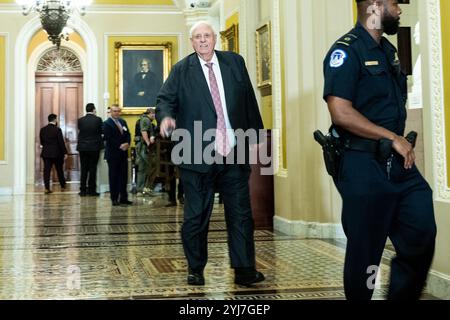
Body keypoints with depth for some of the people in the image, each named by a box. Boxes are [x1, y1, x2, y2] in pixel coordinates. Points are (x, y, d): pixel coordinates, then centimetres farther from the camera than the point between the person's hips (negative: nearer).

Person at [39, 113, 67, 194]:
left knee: (46, 170, 0)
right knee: (59, 170, 11)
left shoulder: (42, 130, 3)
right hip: (57, 153, -3)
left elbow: (41, 142, 11)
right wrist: (65, 153, -5)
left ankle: (47, 188, -7)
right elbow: (61, 142, -11)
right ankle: (63, 186, 22)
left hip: (46, 153, 3)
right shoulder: (57, 130, -11)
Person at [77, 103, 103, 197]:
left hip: (83, 147, 2)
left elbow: (79, 132, 9)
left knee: (84, 169, 6)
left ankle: (83, 190, 6)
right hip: (94, 147, -2)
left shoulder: (80, 120, 0)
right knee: (93, 169, 3)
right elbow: (102, 131, 1)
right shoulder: (98, 119, -7)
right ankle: (91, 190, 3)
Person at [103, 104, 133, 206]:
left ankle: (123, 198, 12)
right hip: (113, 154, -6)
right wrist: (120, 146, -18)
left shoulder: (123, 122, 15)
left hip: (123, 153, 6)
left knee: (124, 176, 7)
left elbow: (128, 135, 11)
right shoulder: (107, 124, -6)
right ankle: (114, 199, 6)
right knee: (113, 177, 1)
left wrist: (127, 143, -9)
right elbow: (108, 139, -15)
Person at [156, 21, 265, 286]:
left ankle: (244, 270, 13)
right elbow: (165, 99, 0)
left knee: (241, 215, 4)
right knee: (196, 217, 6)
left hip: (235, 154, 2)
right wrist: (166, 116, -23)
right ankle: (196, 269, 20)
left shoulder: (235, 62, 10)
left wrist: (256, 135, 11)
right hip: (198, 156, -2)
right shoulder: (181, 70, 4)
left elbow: (249, 101, 12)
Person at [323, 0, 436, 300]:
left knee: (422, 234, 5)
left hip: (399, 162, 8)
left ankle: (404, 295, 23)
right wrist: (393, 138, -15)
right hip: (364, 166, -8)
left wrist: (401, 143, 9)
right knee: (366, 248, 4)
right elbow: (341, 113, -21)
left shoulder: (388, 50, 15)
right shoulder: (346, 51, -11)